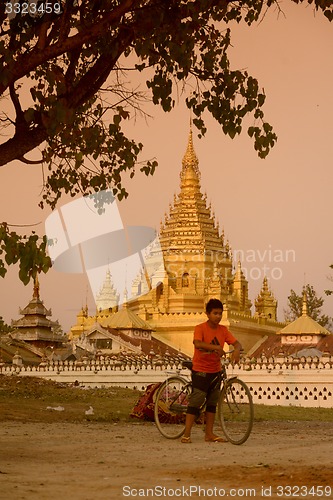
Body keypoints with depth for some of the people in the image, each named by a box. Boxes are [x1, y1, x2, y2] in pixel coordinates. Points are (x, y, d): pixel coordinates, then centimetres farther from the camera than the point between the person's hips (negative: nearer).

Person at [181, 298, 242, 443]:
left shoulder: (223, 330, 2)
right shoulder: (200, 328, -13)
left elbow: (236, 343, -5)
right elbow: (197, 343, -32)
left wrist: (236, 350, -29)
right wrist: (215, 347, -45)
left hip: (215, 371, 6)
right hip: (200, 371, -6)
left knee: (212, 402, 10)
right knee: (196, 401, -8)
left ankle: (209, 434, 17)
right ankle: (186, 434, -6)